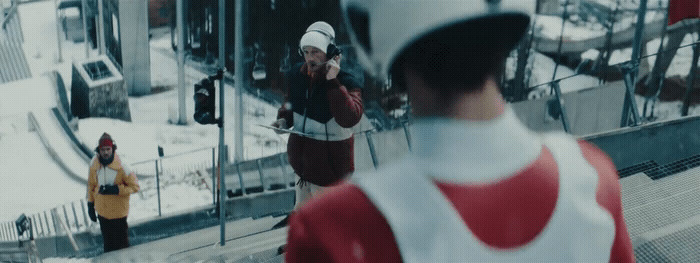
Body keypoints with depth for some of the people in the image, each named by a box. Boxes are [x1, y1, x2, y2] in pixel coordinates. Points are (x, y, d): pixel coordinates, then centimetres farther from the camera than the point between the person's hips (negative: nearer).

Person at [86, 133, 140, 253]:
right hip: (102, 212, 4)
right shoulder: (94, 165, -6)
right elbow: (91, 185, 8)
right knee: (108, 244, 19)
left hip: (119, 212, -4)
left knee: (121, 243, 6)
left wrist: (116, 189, -25)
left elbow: (135, 186, -14)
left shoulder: (121, 167, -20)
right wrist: (90, 205, 9)